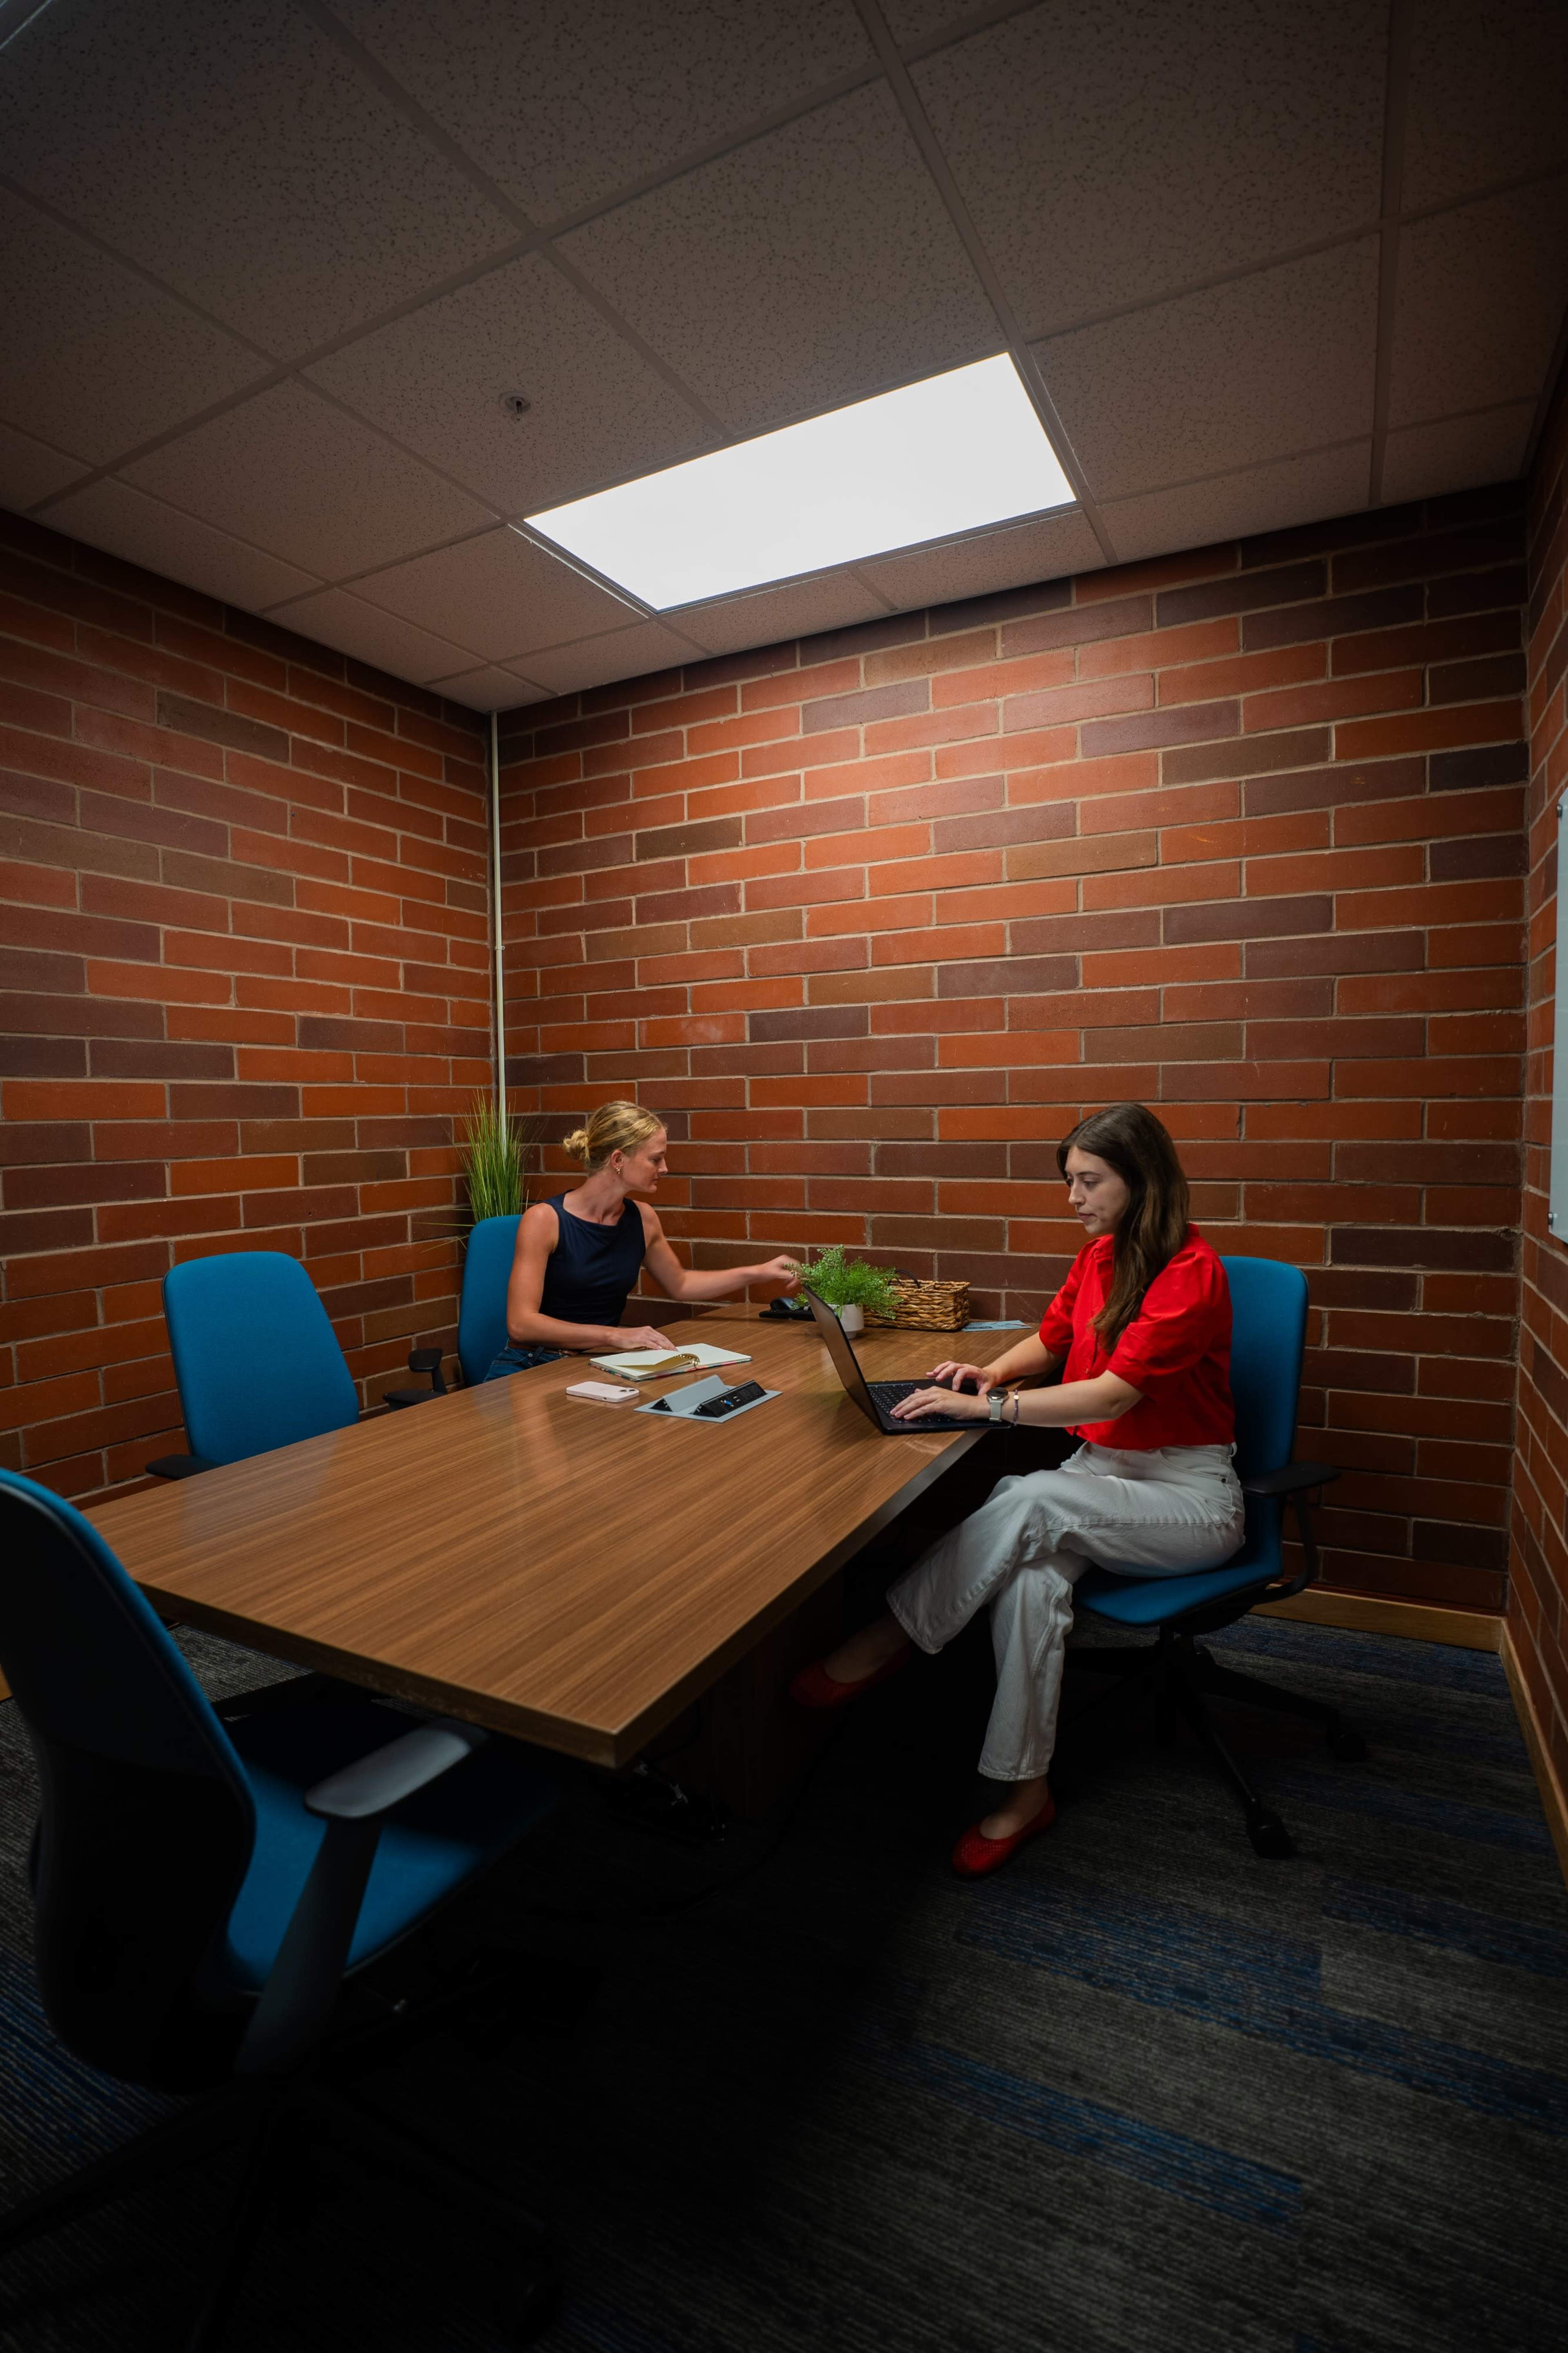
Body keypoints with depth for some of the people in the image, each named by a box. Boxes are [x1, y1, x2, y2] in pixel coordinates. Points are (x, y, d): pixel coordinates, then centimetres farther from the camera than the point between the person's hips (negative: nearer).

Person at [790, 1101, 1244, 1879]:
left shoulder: (1190, 1272, -18)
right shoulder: (1099, 1254, 7)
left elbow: (1115, 1392, -26)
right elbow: (1052, 1339, 20)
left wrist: (986, 1407, -27)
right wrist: (992, 1372, -1)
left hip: (1188, 1494, -6)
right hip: (1101, 1471, 6)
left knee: (1030, 1502, -32)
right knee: (1033, 1574, -27)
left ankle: (893, 1638, -17)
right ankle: (1026, 1789, -17)